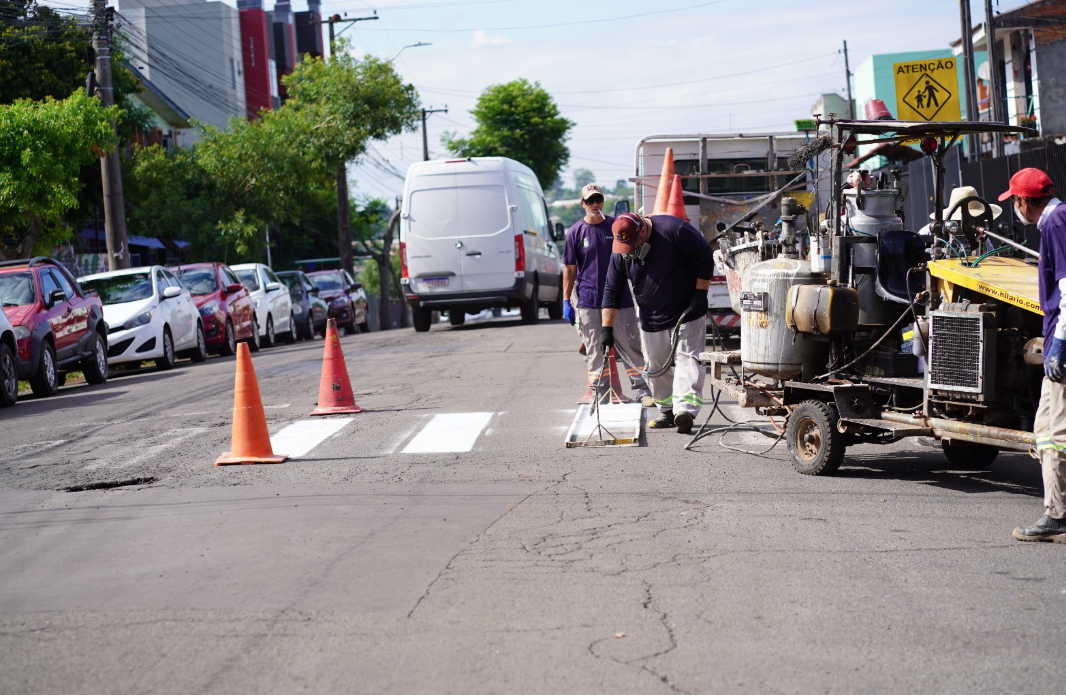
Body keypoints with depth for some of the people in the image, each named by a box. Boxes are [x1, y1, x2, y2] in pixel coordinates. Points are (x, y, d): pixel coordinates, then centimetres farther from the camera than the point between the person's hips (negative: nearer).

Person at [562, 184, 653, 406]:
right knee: (596, 351, 1)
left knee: (631, 346, 1)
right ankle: (600, 394, 8)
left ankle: (642, 390, 5)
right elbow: (570, 269, 5)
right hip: (589, 302, -1)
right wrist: (566, 301, 1)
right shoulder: (575, 232, 2)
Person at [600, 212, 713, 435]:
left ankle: (685, 410, -28)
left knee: (687, 357, -16)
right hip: (651, 317, 5)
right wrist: (607, 328, -4)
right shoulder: (621, 252, -7)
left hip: (687, 311, -5)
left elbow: (705, 258, -13)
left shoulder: (674, 230, -21)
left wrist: (700, 295, -14)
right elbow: (612, 290, 1)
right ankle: (667, 411, 21)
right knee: (656, 366, 8)